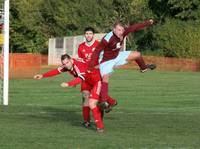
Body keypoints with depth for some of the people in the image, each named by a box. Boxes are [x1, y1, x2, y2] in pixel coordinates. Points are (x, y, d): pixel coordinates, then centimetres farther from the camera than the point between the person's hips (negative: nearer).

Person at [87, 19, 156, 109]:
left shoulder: (123, 33, -16)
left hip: (117, 56, 7)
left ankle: (143, 68, 41)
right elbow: (97, 51, -32)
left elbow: (133, 28, -3)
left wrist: (147, 23, 3)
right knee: (105, 78, -26)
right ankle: (104, 101, -31)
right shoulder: (107, 39, -34)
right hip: (107, 61, -7)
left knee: (137, 54, 9)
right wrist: (91, 66, -34)